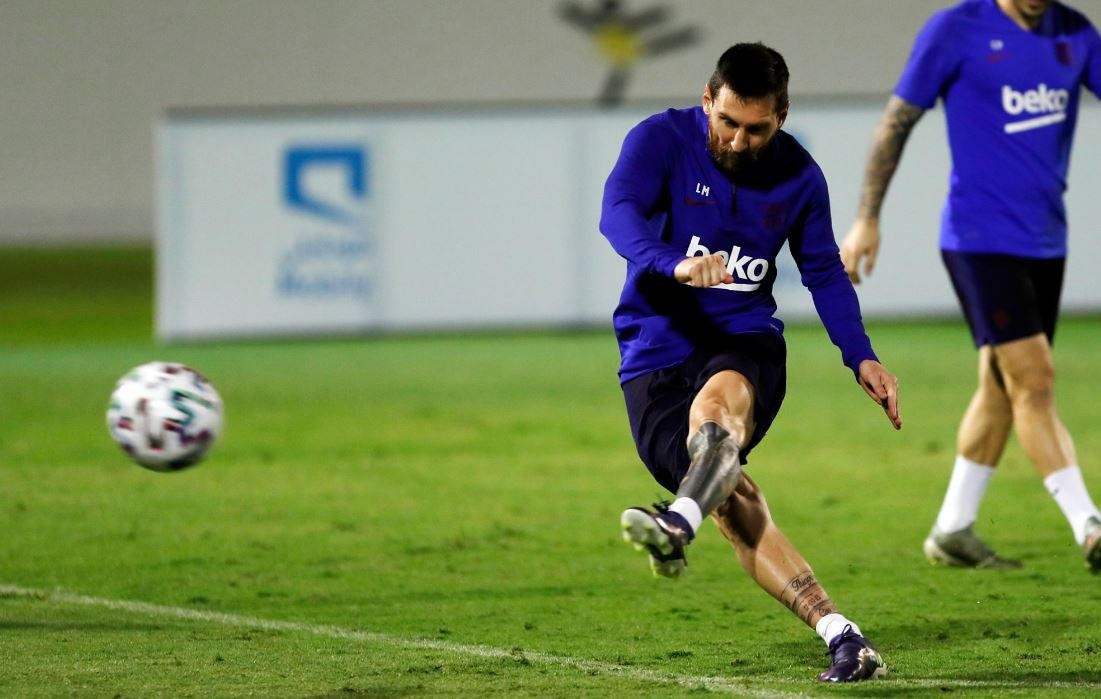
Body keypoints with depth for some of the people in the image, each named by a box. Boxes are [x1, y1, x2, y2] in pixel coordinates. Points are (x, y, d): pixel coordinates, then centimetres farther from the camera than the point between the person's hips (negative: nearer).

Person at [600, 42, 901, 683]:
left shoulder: (798, 177, 6)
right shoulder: (662, 140, -5)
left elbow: (824, 271, 20)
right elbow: (619, 211, -24)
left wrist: (862, 358, 7)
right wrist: (674, 265, -44)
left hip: (747, 344, 1)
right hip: (657, 353, -1)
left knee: (718, 399, -38)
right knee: (730, 497, -22)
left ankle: (680, 524, -66)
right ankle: (839, 634, -26)